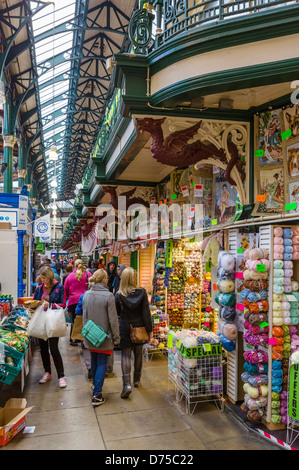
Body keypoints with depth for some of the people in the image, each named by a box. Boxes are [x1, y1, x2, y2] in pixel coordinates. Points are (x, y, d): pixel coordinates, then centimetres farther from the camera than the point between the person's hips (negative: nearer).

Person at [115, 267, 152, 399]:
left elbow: (116, 313, -2)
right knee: (138, 354, 18)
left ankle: (127, 384, -10)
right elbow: (146, 312, -8)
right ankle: (137, 380, 34)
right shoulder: (142, 292, -9)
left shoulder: (119, 295, -12)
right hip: (139, 327, 2)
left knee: (125, 355, 4)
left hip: (125, 328, -2)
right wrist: (149, 329, -1)